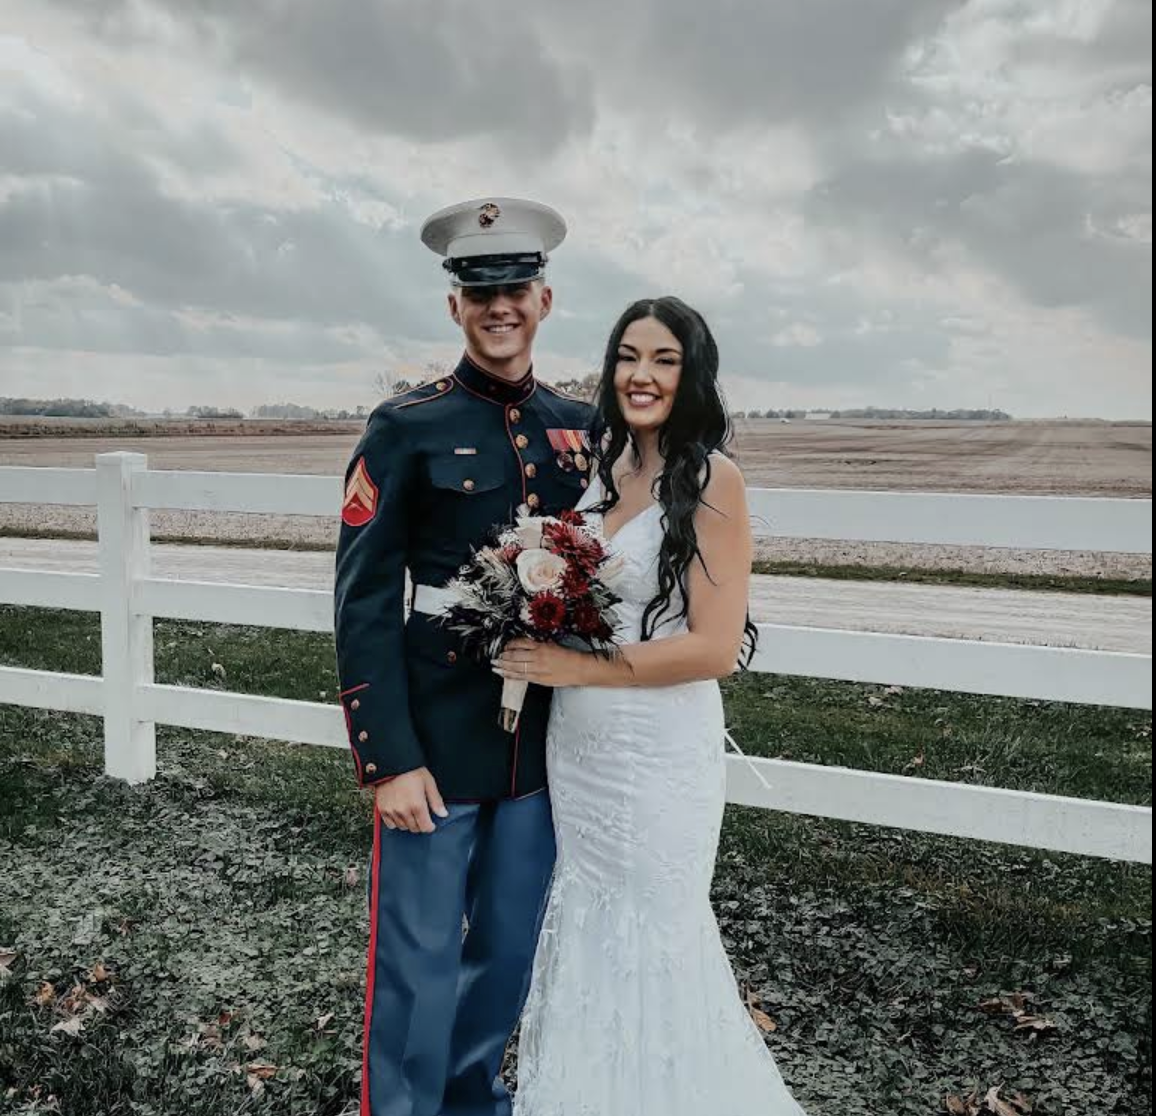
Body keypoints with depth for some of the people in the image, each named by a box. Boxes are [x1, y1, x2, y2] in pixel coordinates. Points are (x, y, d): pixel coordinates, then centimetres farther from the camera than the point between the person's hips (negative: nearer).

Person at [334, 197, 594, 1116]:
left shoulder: (584, 426, 6)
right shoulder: (407, 428, -7)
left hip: (545, 741, 5)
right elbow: (363, 603, -9)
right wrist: (389, 758, -13)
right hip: (438, 740, -4)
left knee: (510, 953, 20)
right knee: (417, 967, 8)